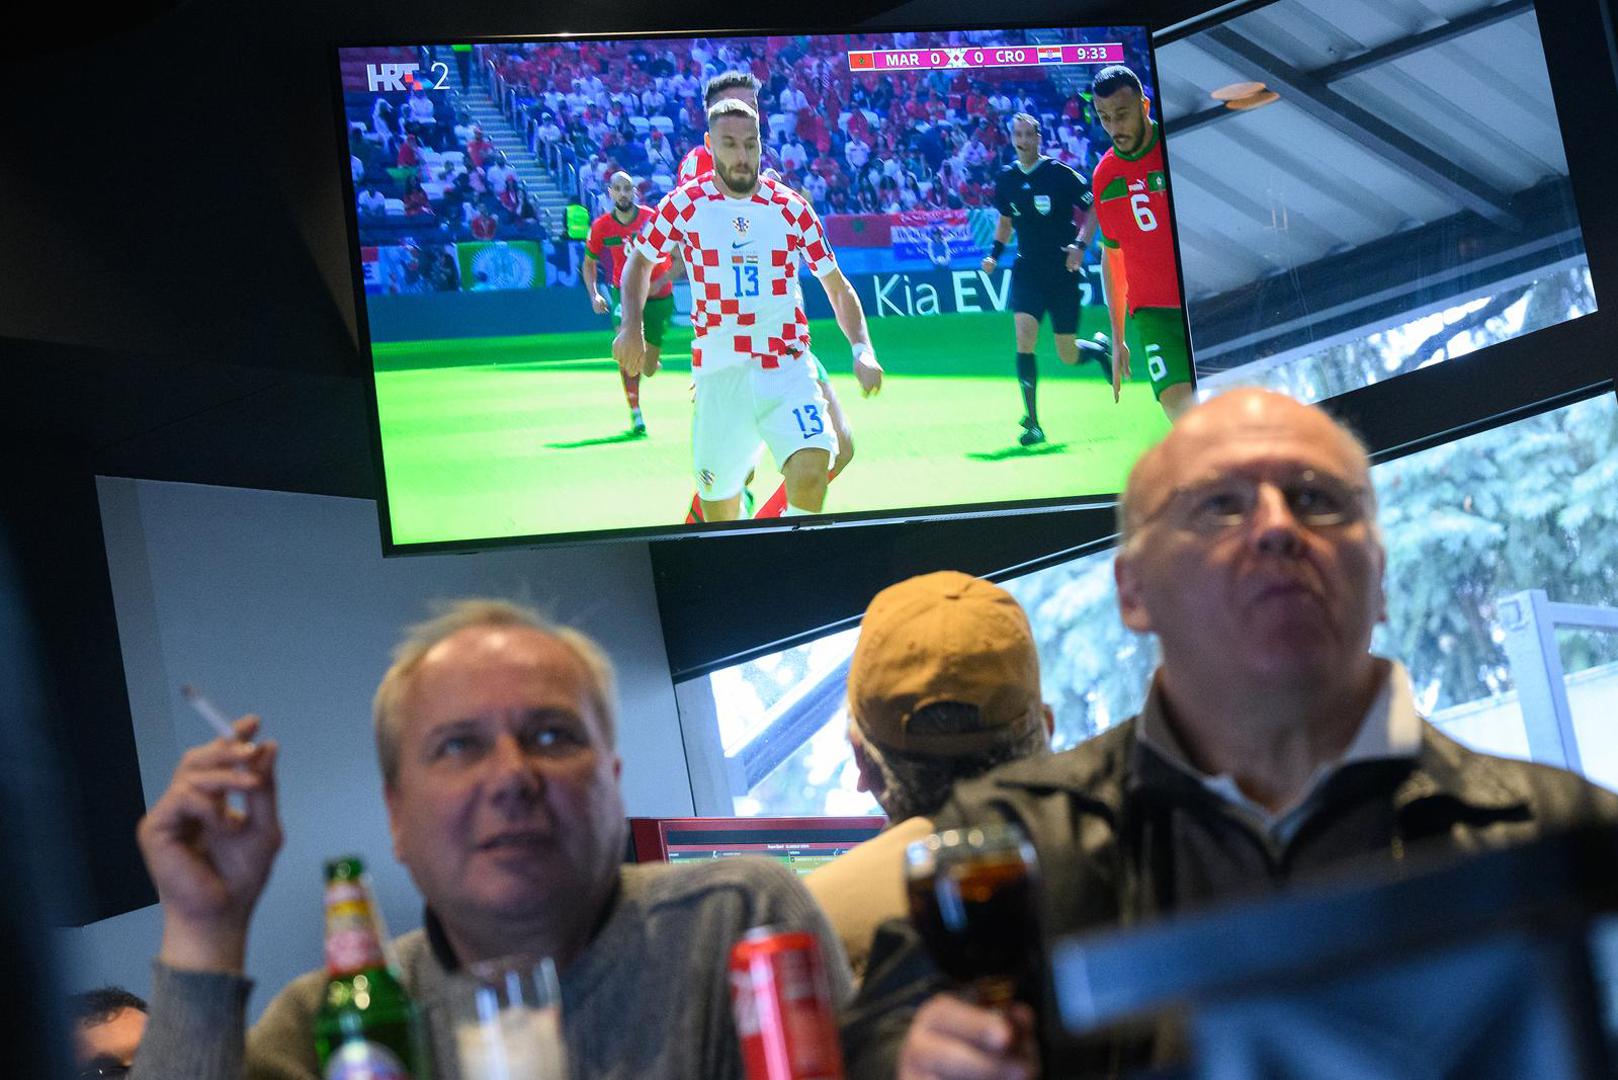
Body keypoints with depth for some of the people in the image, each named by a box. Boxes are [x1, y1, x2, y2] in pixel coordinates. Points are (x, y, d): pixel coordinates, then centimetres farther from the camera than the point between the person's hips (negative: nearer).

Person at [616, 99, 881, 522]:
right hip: (718, 376, 0)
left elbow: (837, 287, 12)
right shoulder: (684, 204, 2)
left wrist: (862, 349, -2)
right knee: (719, 514, 4)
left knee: (810, 471, -26)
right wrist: (631, 326, 2)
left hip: (787, 370, 0)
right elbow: (640, 263, 18)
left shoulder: (791, 208, 3)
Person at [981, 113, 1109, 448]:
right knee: (1024, 338, -16)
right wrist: (995, 253, 5)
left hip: (1062, 271, -3)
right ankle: (1032, 423, -12)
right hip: (1027, 270, 3)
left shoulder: (1060, 174, -9)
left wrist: (1079, 245, -17)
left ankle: (1101, 349, 39)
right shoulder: (1006, 179, 3)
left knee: (1068, 356, 2)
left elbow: (1093, 210, -4)